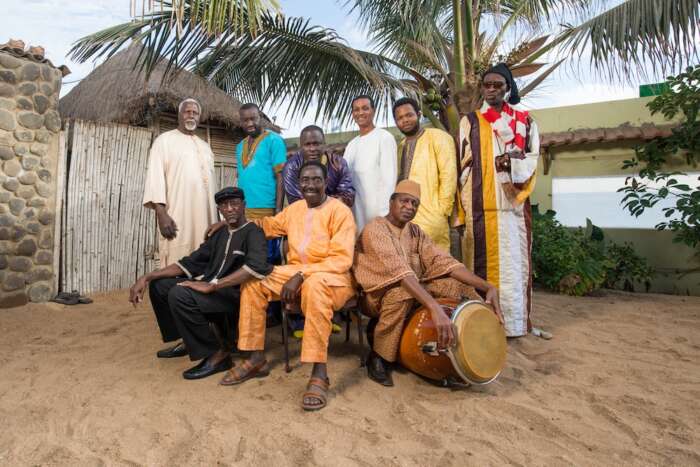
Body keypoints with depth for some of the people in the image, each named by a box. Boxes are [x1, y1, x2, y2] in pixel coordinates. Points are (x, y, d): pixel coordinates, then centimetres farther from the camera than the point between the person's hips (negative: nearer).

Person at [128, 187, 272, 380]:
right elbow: (189, 263, 15)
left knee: (179, 294, -28)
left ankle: (218, 353, -14)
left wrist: (212, 285, -30)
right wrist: (147, 277, 4)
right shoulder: (219, 235, 17)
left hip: (234, 294, -8)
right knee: (158, 284, 7)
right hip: (212, 289, 8)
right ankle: (189, 341, 18)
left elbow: (257, 266, -30)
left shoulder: (253, 232, -8)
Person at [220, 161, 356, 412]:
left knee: (314, 286, -40)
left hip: (332, 277, -7)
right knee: (253, 281, -9)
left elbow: (341, 259, -19)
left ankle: (319, 371, -34)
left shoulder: (340, 211, -11)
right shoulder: (294, 208, 11)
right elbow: (269, 225, 28)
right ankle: (257, 358, -3)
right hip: (295, 273, 7)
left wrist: (302, 275, -26)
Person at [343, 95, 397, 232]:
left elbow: (389, 178, -11)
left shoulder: (384, 137, -5)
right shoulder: (351, 144, 18)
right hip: (355, 211, 7)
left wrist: (384, 214, -16)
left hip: (376, 210, -6)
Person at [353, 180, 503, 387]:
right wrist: (435, 308, -48)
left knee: (461, 286, -10)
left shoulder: (415, 231, 5)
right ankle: (378, 357, -16)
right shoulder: (375, 229, -20)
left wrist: (487, 287, -20)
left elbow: (442, 261, -7)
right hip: (376, 295, -6)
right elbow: (398, 271, -35)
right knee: (403, 293, -39)